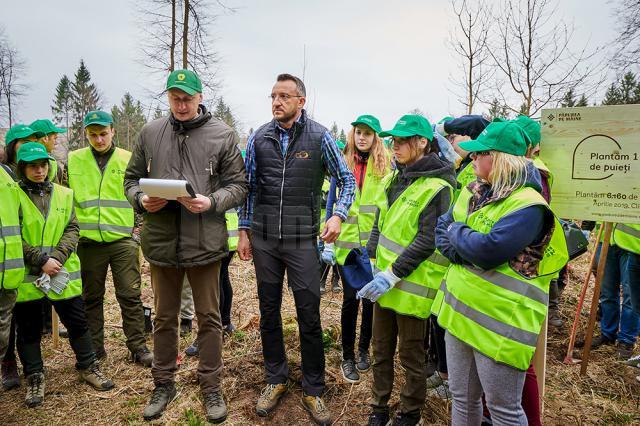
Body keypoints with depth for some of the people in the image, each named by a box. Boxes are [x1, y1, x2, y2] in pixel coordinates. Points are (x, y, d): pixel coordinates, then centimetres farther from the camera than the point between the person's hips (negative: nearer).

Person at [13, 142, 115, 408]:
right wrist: (41, 260, -16)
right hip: (26, 276, -2)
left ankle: (88, 366, 27)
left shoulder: (64, 194, 7)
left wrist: (57, 257, -12)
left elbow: (72, 229, 2)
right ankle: (34, 377, 28)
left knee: (77, 322, 9)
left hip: (62, 273, 2)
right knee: (28, 329, 11)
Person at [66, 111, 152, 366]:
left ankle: (138, 347, 12)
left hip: (122, 240, -2)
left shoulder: (128, 159, 2)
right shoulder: (73, 160, 6)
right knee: (91, 298, 13)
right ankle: (94, 348, 27)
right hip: (88, 241, 2)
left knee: (130, 296, 2)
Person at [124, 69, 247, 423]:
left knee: (209, 318, 10)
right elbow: (131, 178, 12)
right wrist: (141, 199, -9)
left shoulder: (222, 135, -2)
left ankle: (211, 386, 28)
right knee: (164, 317, 17)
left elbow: (238, 184, -2)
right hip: (161, 241, 3)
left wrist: (212, 202, -20)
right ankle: (164, 383, 36)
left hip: (205, 242, -2)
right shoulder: (150, 133, 6)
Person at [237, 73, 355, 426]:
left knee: (309, 314, 2)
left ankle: (313, 389, 20)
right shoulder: (259, 138, 5)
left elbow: (347, 179, 3)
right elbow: (249, 187, 10)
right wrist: (244, 230, 7)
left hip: (302, 239, -2)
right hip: (264, 238, 3)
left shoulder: (319, 137, -3)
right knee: (269, 310, 13)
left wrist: (338, 215, -13)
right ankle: (275, 379, 32)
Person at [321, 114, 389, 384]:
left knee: (371, 297, 10)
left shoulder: (386, 166, 0)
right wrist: (328, 242, 1)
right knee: (351, 298, 2)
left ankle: (364, 349, 31)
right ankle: (348, 357, 18)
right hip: (347, 243, 0)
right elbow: (331, 203, 6)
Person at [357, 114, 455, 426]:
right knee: (381, 350, 19)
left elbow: (427, 242, -20)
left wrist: (391, 276, -20)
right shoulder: (394, 178, 8)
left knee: (411, 356, 12)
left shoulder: (437, 188, -16)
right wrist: (372, 263, 6)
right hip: (383, 281, 7)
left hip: (411, 286, -7)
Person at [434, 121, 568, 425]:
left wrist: (457, 232, -9)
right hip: (459, 311, 8)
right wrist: (465, 251, -12)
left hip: (500, 324, -7)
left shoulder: (528, 206, -18)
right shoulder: (474, 192, 8)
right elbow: (442, 228, 8)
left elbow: (487, 251, -28)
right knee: (462, 399, 21)